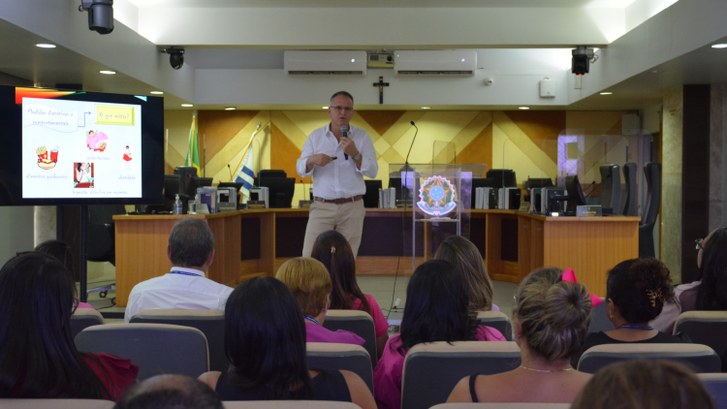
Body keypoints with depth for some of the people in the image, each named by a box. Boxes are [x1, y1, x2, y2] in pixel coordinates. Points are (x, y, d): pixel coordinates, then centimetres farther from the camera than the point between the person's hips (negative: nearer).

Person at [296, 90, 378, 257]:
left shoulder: (362, 137, 4)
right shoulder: (315, 136, 7)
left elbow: (372, 171, -2)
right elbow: (300, 169, 3)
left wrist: (355, 154, -17)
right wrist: (312, 160, -19)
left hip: (352, 207, 0)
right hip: (322, 206, 0)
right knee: (310, 257, -4)